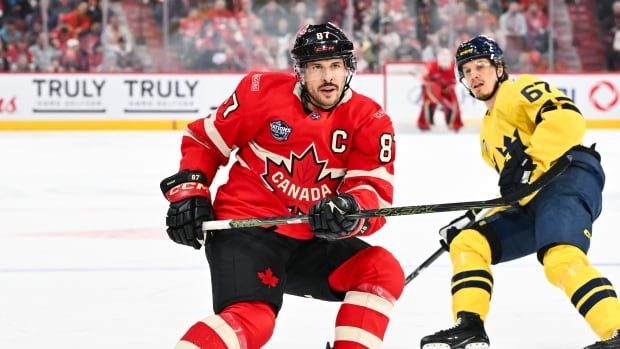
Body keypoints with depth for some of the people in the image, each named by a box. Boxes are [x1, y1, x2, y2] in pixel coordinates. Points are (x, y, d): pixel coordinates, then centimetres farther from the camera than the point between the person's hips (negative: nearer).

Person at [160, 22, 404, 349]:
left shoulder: (370, 121, -3)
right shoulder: (261, 92, -8)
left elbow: (376, 192, -12)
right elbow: (203, 139, 5)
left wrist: (350, 212, -33)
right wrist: (189, 190, -5)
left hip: (313, 242, 4)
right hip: (246, 227, -4)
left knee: (383, 270, -15)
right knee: (250, 319, -27)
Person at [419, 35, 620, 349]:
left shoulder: (521, 90, 7)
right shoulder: (488, 131, 34)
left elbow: (567, 118, -12)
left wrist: (530, 160, -20)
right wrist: (475, 217, 23)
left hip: (569, 179, -10)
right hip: (531, 204, 10)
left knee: (561, 259, -34)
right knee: (466, 242, 5)